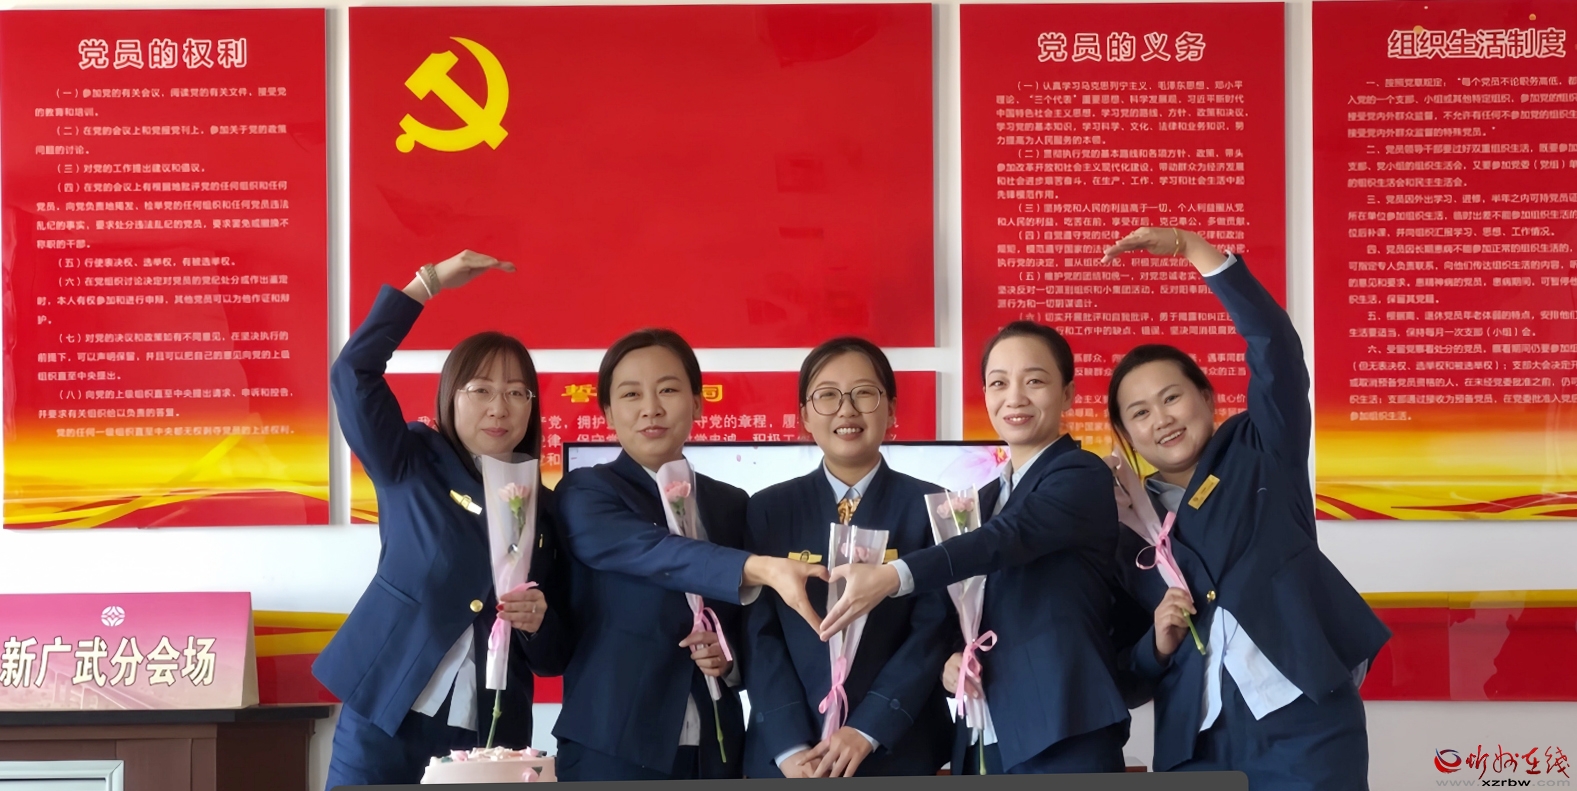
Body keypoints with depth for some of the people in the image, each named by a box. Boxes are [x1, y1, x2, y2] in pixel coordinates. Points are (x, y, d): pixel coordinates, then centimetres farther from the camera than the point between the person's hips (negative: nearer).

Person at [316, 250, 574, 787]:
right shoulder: (412, 467, 5)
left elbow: (555, 657, 12)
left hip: (489, 741, 2)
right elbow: (354, 372, -10)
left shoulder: (546, 511, 9)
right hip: (384, 725, -2)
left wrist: (538, 622, -11)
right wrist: (429, 283, -10)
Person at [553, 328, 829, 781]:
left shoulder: (731, 506, 12)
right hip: (612, 751, -4)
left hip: (715, 752, 4)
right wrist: (759, 568, -37)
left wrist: (731, 656, -5)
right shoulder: (586, 494, -2)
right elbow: (656, 554, -22)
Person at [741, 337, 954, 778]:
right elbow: (760, 636, 0)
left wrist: (866, 731, -14)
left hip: (898, 751, -1)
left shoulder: (929, 508, 2)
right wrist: (790, 747, -12)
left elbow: (934, 630, -4)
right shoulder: (768, 511, 6)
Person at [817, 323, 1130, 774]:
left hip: (1065, 738, -7)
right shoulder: (986, 499, 19)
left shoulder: (1083, 476, -4)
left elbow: (1008, 537, -22)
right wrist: (953, 661, -1)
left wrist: (894, 576, -35)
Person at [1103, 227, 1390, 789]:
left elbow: (1276, 346, -6)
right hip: (1195, 746, 3)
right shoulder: (1131, 525, 15)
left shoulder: (1260, 453, 9)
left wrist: (1191, 249, -10)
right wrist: (1159, 642, -5)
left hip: (1302, 723, -3)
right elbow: (1135, 669, 17)